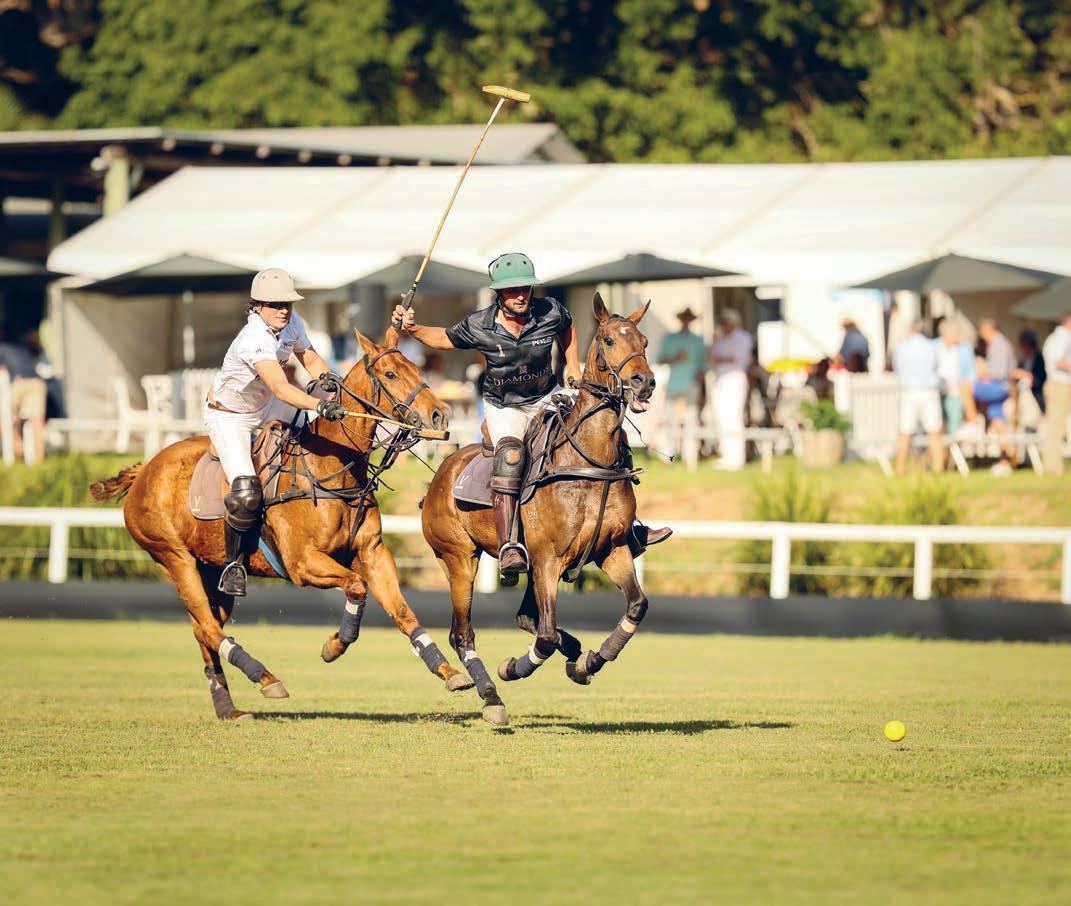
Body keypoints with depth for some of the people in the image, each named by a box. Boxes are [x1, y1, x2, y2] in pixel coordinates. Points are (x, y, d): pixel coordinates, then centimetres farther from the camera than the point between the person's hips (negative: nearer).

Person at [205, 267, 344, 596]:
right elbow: (281, 388, -49)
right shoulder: (254, 341, -36)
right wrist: (320, 405, -63)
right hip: (229, 418, -8)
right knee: (246, 494, -22)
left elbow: (309, 357, 7)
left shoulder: (291, 323, -12)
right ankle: (234, 563, 2)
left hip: (265, 408, 8)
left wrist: (324, 376, -16)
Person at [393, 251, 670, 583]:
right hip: (503, 406, -4)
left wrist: (573, 368, 8)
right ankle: (508, 546, -42)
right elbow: (444, 338, 1)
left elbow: (568, 329, 12)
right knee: (511, 453, -34)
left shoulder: (551, 312, -13)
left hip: (547, 397, 4)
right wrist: (412, 328, -14)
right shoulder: (479, 326, -17)